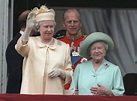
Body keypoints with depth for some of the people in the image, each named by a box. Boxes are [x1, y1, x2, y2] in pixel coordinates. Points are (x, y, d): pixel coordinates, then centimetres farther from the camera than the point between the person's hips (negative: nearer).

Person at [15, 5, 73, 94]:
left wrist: (61, 72, -8)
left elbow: (70, 74, 15)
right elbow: (21, 48, -18)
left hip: (55, 92, 2)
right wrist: (28, 29, -34)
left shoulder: (63, 47, 13)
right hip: (31, 92, -2)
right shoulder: (31, 42, 7)